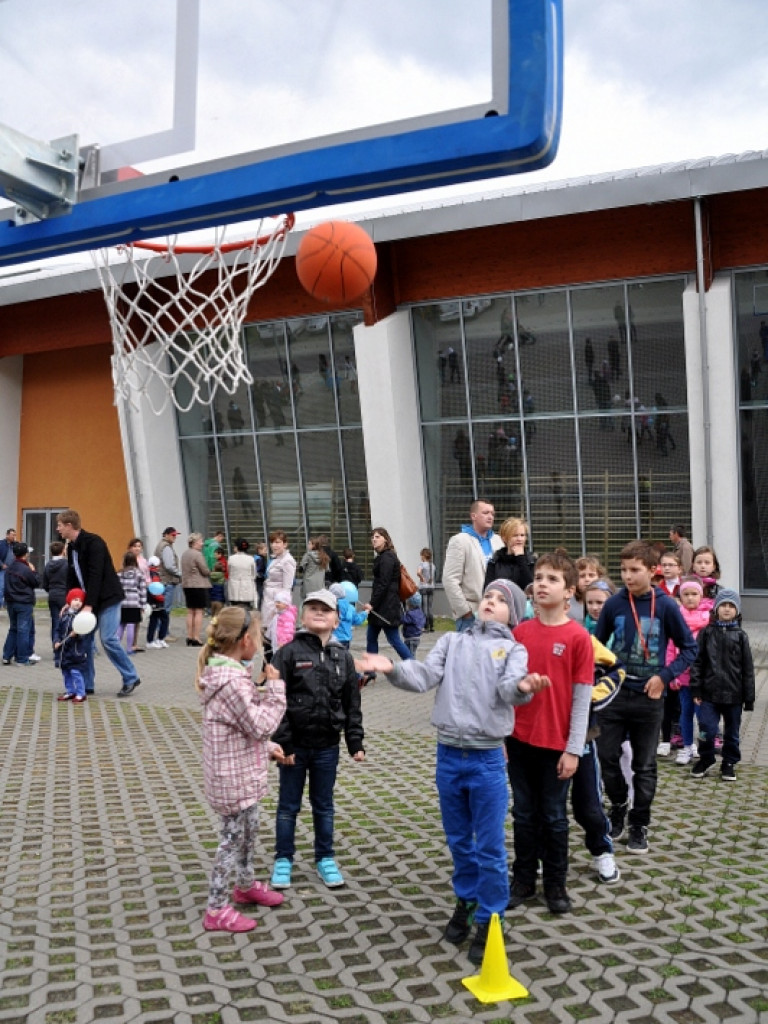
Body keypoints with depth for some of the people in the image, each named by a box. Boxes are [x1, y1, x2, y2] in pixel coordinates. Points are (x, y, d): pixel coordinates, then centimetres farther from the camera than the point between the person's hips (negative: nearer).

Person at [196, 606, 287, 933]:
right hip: (234, 778, -10)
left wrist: (268, 747, 14)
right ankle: (216, 911, 17)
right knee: (232, 839, 3)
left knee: (249, 830, 25)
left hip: (242, 774, 10)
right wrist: (274, 689, -18)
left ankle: (246, 885, 45)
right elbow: (260, 725, -25)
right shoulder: (232, 681, -28)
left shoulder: (226, 672, 6)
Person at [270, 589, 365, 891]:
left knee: (324, 806, 16)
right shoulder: (289, 653, -9)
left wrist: (355, 742, 2)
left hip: (328, 746, 3)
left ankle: (325, 858, 31)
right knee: (288, 806, 12)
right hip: (295, 744, -2)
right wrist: (282, 743, -13)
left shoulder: (343, 657, 1)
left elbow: (352, 705, 5)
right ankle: (283, 859, 27)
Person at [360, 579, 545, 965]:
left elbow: (509, 687, -18)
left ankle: (489, 919, 19)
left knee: (489, 846, 4)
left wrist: (522, 688, -43)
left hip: (487, 759, -3)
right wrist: (392, 669, -24)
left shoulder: (513, 649, 0)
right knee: (458, 840, 18)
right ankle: (466, 900, 37)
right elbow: (425, 675, -5)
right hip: (448, 755, 3)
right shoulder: (451, 641, 8)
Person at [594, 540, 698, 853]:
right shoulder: (614, 604, -4)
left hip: (648, 698, -1)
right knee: (608, 758, 7)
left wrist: (664, 676, -12)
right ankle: (618, 811, 31)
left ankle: (639, 824, 26)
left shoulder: (666, 606, -9)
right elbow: (597, 644, 8)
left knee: (645, 766, 10)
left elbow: (689, 648, -2)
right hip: (614, 693, 2)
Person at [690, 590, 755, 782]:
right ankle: (706, 759, 20)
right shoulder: (707, 632, 1)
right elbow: (697, 661, 1)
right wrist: (696, 689, -4)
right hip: (709, 692, -1)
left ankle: (729, 763, 29)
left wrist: (749, 698, 2)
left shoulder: (740, 636, 1)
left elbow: (748, 668, 3)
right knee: (707, 729, -4)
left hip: (733, 693, 1)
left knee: (732, 732, 12)